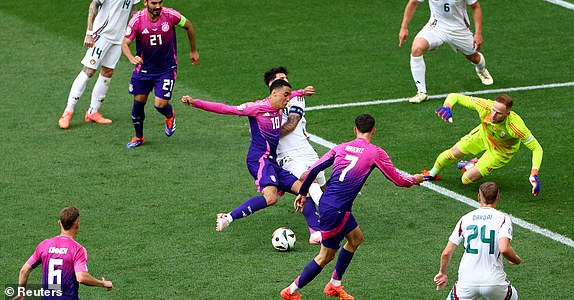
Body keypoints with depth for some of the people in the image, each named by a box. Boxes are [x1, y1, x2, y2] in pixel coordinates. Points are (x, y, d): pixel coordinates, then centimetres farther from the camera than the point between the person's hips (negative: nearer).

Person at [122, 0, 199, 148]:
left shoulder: (171, 15, -17)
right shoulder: (137, 19, -17)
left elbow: (188, 26, 3)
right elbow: (125, 43, -14)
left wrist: (193, 51, 13)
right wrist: (131, 58, -36)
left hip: (167, 68, -2)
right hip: (144, 68, 2)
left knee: (160, 104, -11)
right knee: (138, 102, 7)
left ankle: (170, 116, 28)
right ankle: (138, 137, 31)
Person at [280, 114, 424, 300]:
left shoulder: (341, 148, 8)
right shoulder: (375, 153, -6)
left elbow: (314, 170, 5)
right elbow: (398, 180, 2)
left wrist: (303, 192, 17)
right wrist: (415, 180, 22)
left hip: (326, 201, 7)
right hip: (336, 210, -7)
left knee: (356, 238, 25)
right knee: (326, 256, 6)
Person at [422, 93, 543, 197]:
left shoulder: (516, 126, -44)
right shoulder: (485, 106, -37)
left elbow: (537, 148, -32)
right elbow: (455, 97, -27)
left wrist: (534, 174, -44)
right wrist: (447, 106, -50)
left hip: (501, 151, -3)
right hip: (483, 135, 3)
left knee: (467, 179, -4)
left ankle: (470, 166, 33)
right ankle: (432, 174, 47)